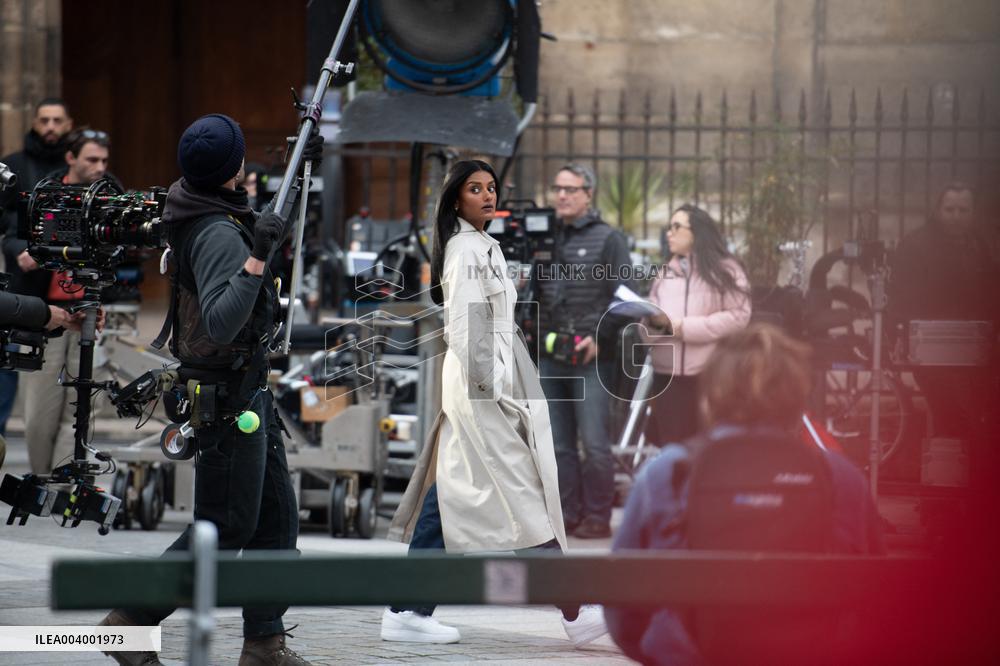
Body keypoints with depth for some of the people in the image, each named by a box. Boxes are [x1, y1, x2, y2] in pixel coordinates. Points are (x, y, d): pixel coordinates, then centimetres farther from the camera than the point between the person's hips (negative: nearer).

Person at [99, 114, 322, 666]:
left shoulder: (197, 206, 5)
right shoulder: (218, 236, -23)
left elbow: (252, 216, 29)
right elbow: (221, 324, -33)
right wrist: (257, 259, -38)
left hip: (248, 389, 10)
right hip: (228, 397, -10)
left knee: (277, 517, 10)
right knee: (224, 528, -4)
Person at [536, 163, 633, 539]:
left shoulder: (608, 240, 2)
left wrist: (600, 337, -14)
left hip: (592, 358, -5)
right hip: (549, 359, 5)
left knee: (594, 443, -6)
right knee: (559, 445, 7)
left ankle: (598, 518, -2)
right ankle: (568, 515, 12)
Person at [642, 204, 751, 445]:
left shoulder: (725, 270, 0)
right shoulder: (666, 272, 16)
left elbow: (738, 317, -11)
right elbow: (650, 330, 17)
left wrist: (684, 326, -13)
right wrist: (655, 322, -9)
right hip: (666, 376, 5)